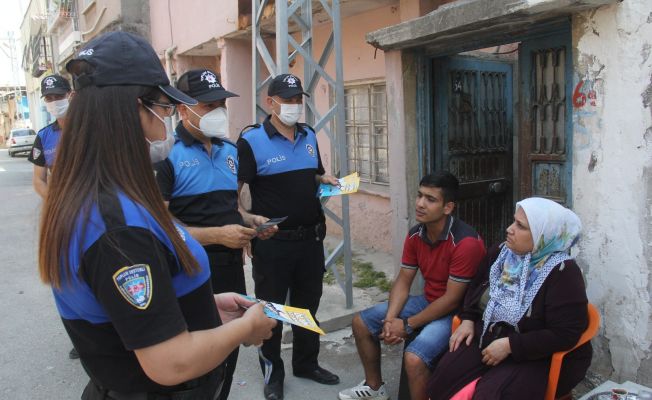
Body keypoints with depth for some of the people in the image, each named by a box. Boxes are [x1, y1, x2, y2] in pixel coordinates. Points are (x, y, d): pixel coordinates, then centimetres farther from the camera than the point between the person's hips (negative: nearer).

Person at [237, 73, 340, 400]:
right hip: (272, 242, -6)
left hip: (311, 238, 6)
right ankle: (273, 373, 28)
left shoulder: (309, 137, 8)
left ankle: (306, 363, 39)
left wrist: (325, 180, 0)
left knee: (308, 305, 19)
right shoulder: (251, 141, -11)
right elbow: (234, 190, -16)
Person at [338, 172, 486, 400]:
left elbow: (451, 300, -24)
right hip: (427, 301, 8)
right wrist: (390, 320, -15)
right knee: (361, 323, 7)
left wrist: (407, 325, -18)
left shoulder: (465, 242, -27)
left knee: (414, 358, -31)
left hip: (456, 312, -8)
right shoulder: (415, 235, -4)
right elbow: (403, 282, 2)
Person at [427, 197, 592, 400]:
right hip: (487, 339, 6)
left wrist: (509, 345, -23)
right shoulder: (502, 252, 2)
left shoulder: (563, 273, -18)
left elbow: (565, 335, -22)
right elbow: (476, 286, 18)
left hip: (538, 358, -5)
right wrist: (468, 320, 1)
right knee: (443, 379, -16)